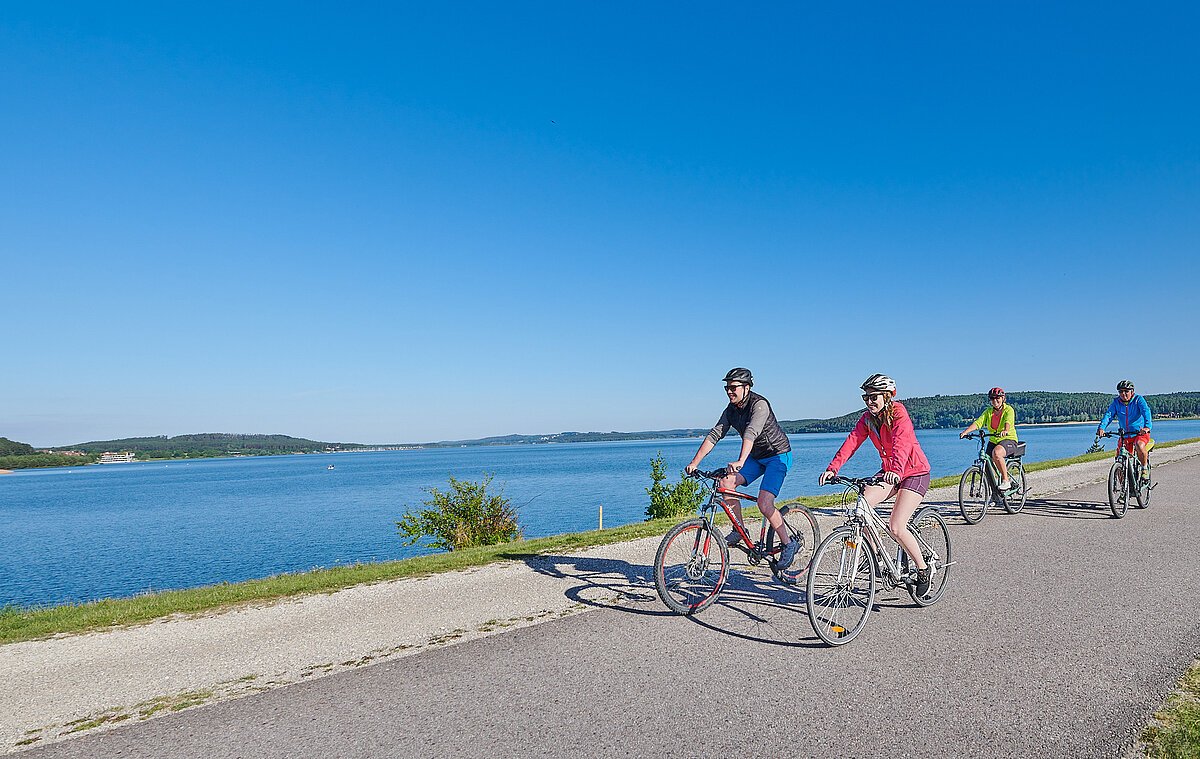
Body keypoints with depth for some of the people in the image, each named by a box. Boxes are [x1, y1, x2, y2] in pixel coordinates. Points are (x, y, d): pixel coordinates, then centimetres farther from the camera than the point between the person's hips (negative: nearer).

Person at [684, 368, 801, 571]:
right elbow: (714, 435, -5)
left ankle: (788, 544, 0)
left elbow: (751, 434, -40)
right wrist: (694, 463, -13)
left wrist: (740, 462, -54)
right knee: (725, 482, -13)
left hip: (778, 455, -7)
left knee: (764, 504, -20)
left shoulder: (759, 404, -24)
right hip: (756, 457, 7)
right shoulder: (731, 410, -1)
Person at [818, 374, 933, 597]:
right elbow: (852, 441, -15)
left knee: (896, 527, -17)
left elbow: (901, 443, -38)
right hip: (888, 472, 6)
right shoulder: (867, 418, -2)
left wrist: (896, 470, -57)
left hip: (914, 472, -6)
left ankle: (923, 569, 7)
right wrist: (832, 468, -30)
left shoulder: (898, 413, -21)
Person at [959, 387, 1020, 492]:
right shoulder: (988, 411, 6)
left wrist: (1005, 431, -52)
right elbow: (978, 422, -8)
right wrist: (965, 432, -26)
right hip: (993, 441, 6)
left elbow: (1008, 422, -29)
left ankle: (1006, 481, -22)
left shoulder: (1008, 410, -7)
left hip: (1009, 440, -6)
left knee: (996, 453, -35)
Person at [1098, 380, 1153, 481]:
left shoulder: (1138, 399, -9)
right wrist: (1101, 427, -32)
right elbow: (1108, 414, -13)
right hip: (1125, 434, 3)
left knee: (1140, 446, -35)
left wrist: (1147, 426, -44)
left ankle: (1145, 468, -9)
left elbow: (1146, 412, -25)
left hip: (1140, 432, -3)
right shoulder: (1116, 402, 0)